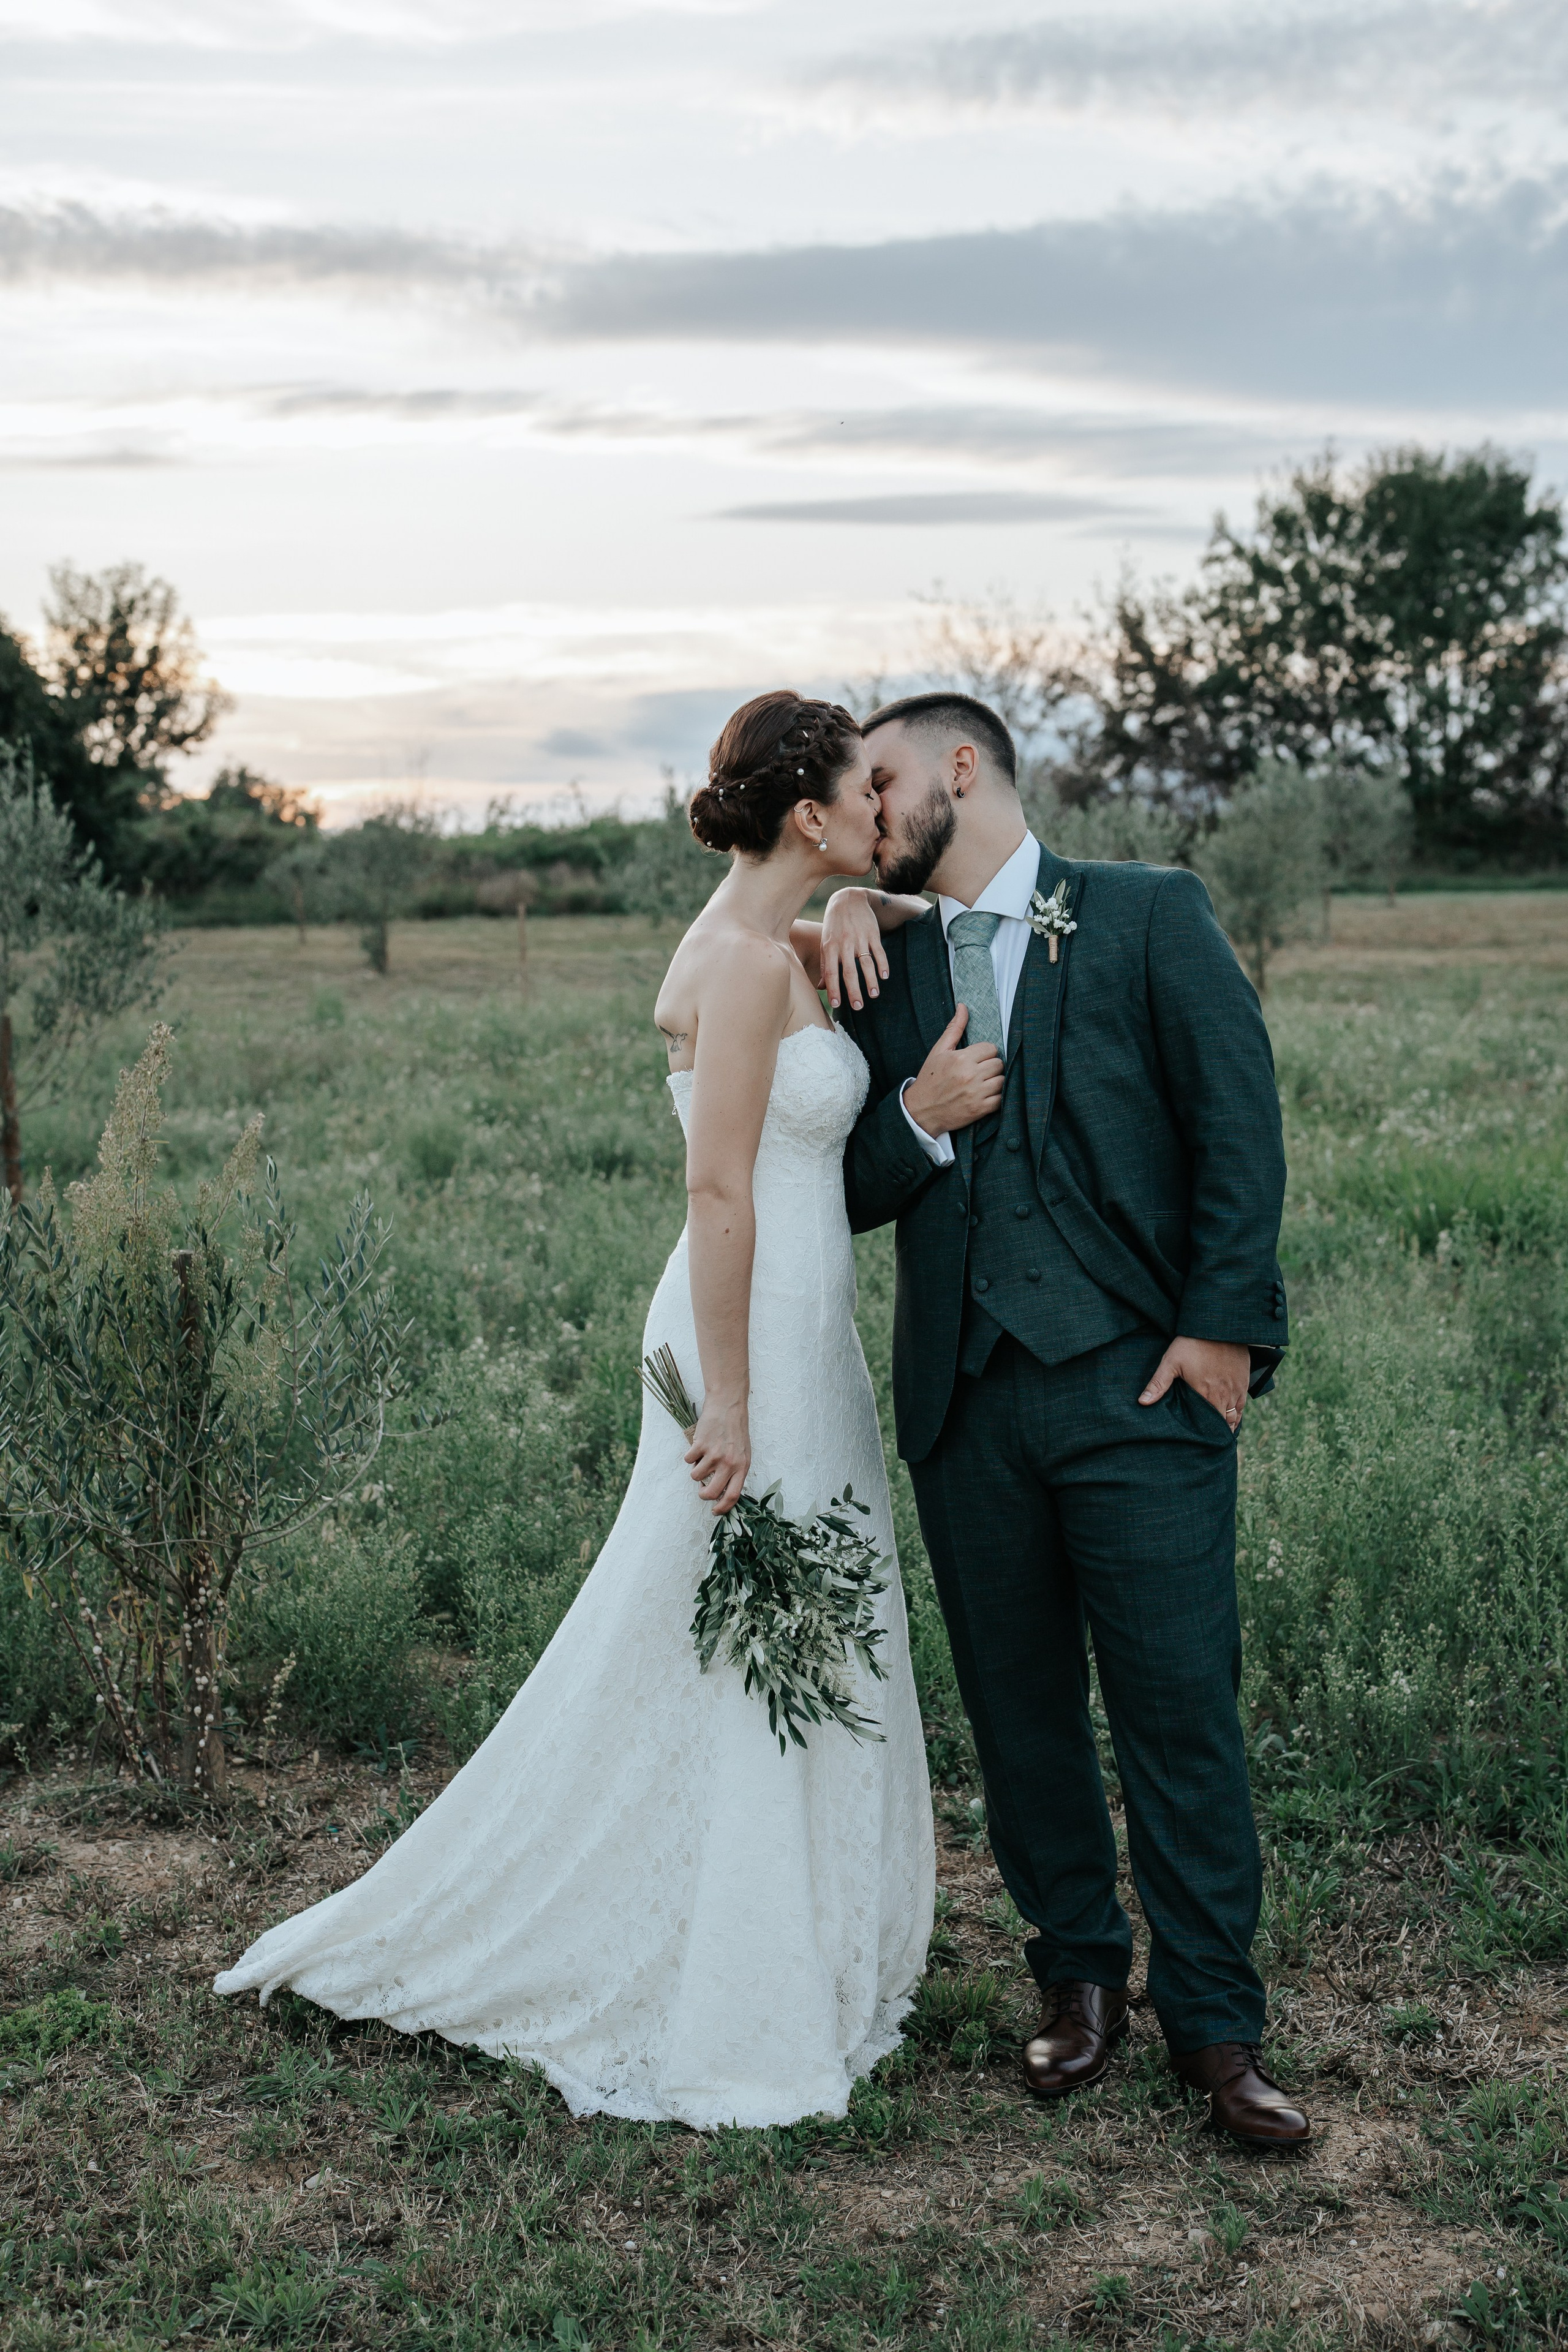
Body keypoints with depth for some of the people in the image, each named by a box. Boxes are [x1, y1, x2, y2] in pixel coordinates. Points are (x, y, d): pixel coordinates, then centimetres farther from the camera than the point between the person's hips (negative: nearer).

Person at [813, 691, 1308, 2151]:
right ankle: (1079, 1976, 28)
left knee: (1181, 1704, -3)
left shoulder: (1150, 916, 3)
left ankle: (1214, 2027, 10)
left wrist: (1219, 1326, -10)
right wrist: (920, 1117, -7)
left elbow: (1240, 1124, -3)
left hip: (1136, 1383, -4)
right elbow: (849, 1193, 13)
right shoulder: (881, 968, 14)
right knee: (1018, 1707, 11)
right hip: (964, 1397, 4)